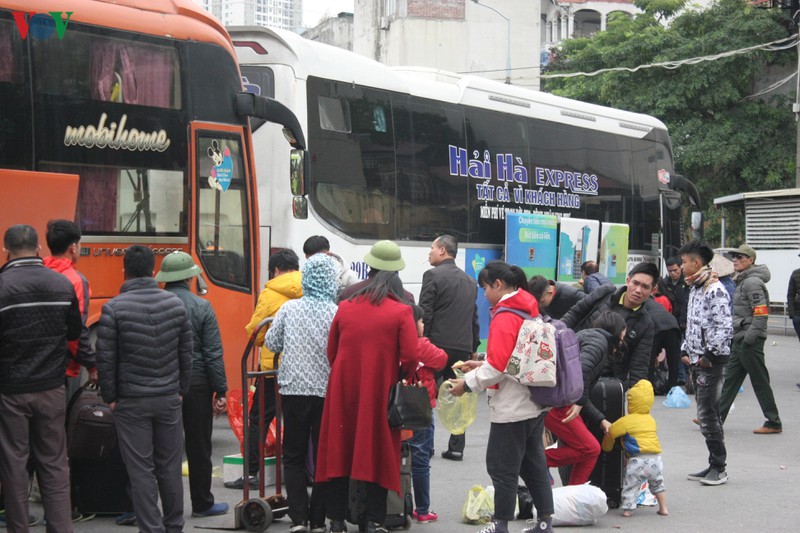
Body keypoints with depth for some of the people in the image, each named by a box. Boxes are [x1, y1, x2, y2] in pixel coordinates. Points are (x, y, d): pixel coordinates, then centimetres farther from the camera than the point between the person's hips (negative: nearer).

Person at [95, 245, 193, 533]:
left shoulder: (113, 308, -10)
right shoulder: (176, 304, 1)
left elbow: (105, 358, -9)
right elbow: (186, 353, 6)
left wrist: (110, 397, 1)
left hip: (131, 401, -3)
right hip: (169, 399, 4)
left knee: (141, 470, 3)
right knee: (170, 467, 12)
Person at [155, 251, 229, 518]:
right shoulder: (201, 307, -8)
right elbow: (213, 353, -9)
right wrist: (221, 390, -5)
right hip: (195, 384, -3)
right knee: (198, 446, 6)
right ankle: (202, 503, 13)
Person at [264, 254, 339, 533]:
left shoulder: (289, 308, -4)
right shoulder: (336, 313, -11)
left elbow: (271, 343, 4)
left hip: (294, 390, 1)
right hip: (327, 392, -1)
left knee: (293, 456, 11)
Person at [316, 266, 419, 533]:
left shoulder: (345, 308, 7)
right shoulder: (401, 312, -3)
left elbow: (331, 351, 10)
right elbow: (411, 357, -11)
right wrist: (401, 378, 7)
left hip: (343, 389, 3)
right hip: (378, 391, -3)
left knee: (339, 452, 11)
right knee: (377, 453, 7)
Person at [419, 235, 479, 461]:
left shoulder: (433, 275, -6)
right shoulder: (470, 281, 15)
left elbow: (424, 313, -10)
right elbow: (474, 317, 17)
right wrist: (473, 347, 22)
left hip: (437, 344, -6)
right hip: (462, 347, 6)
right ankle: (456, 447, 5)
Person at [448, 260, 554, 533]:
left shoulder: (505, 317, -18)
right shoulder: (528, 310, 10)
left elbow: (497, 367, -23)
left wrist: (467, 384, -12)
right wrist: (481, 365, 14)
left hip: (511, 408, -9)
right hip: (533, 403, 9)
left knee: (502, 467, 1)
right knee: (533, 462, 16)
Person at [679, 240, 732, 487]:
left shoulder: (715, 290, -14)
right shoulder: (695, 289, 16)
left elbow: (725, 327, -20)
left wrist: (709, 355, -18)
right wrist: (685, 351, 16)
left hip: (712, 362, -10)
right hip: (697, 362, 10)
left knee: (707, 414, -8)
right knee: (707, 414, 12)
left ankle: (719, 468, 0)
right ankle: (715, 465, 18)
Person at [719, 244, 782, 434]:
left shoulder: (752, 282, -15)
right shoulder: (742, 281, 16)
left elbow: (761, 314, -22)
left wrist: (749, 338, -23)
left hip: (750, 342, -10)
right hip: (739, 340, 10)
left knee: (760, 382, -2)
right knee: (730, 380, 10)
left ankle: (774, 423, 6)